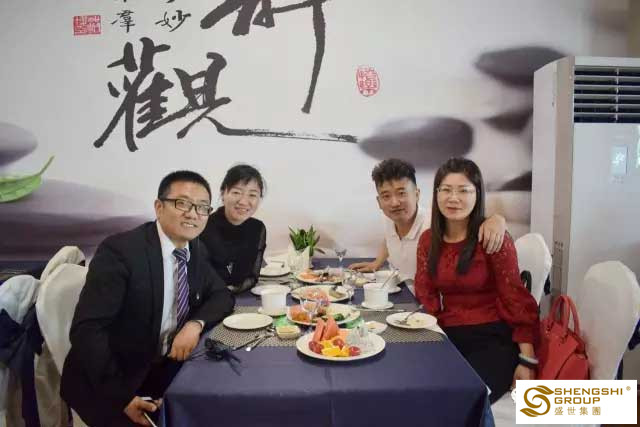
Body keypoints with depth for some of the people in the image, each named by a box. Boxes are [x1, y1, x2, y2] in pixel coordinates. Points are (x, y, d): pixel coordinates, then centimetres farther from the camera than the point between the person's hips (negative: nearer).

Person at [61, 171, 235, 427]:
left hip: (167, 368, 5)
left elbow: (221, 296, 7)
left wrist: (196, 324, -14)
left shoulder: (196, 251, 0)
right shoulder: (120, 250, -20)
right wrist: (122, 396, -27)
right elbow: (86, 329, -22)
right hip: (108, 382, -5)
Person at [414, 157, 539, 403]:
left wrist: (527, 361, -12)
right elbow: (425, 295, 5)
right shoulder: (428, 239, 7)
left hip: (492, 338, -4)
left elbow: (515, 298, -8)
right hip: (448, 337, 4)